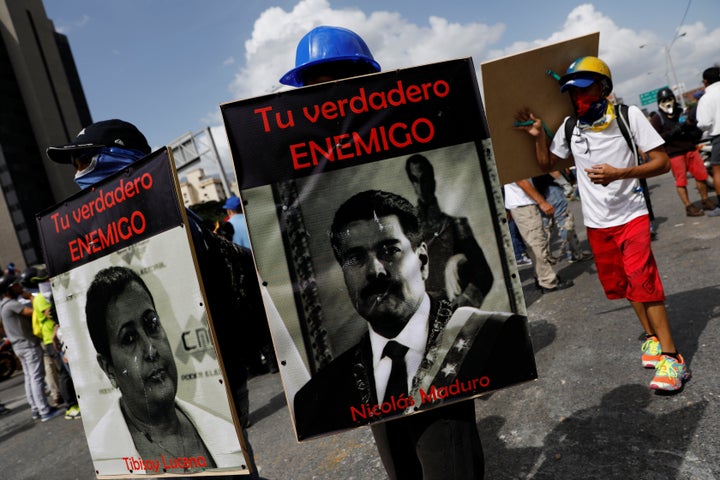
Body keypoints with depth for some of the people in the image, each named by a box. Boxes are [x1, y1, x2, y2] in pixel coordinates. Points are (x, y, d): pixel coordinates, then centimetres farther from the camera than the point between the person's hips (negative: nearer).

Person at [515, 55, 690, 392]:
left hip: (631, 216, -4)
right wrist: (538, 136, -3)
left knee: (642, 281, -11)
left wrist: (619, 173, -25)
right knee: (622, 285, 12)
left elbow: (662, 162, -10)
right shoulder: (570, 127, 2)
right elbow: (547, 165, 13)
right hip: (597, 224, 4)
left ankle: (671, 357, -2)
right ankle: (652, 337, 30)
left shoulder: (628, 115, -8)